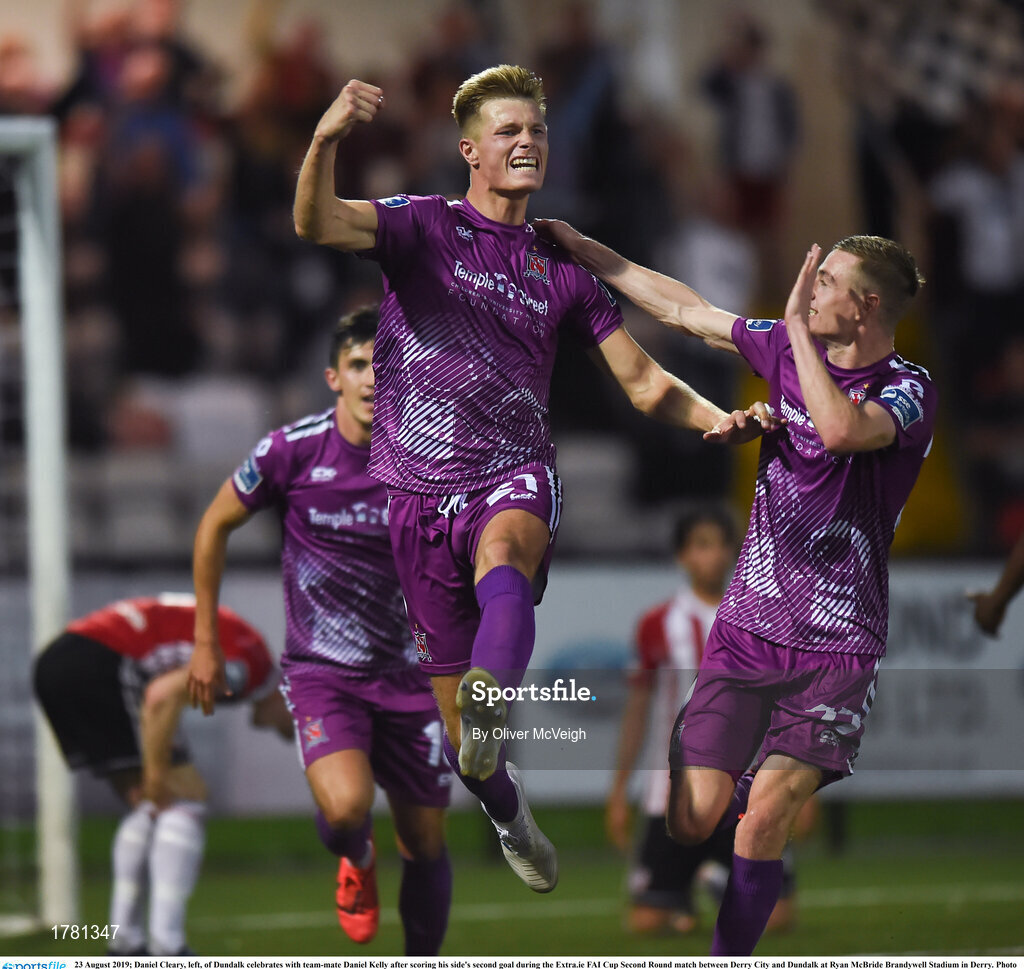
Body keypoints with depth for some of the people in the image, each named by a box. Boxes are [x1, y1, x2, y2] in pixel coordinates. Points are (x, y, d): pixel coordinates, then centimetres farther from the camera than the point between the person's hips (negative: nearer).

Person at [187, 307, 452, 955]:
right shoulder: (292, 451, -10)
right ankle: (357, 861, 12)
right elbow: (216, 526, 6)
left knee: (425, 843, 6)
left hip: (409, 675, 2)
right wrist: (206, 643, 7)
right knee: (345, 808, -26)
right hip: (320, 669, -2)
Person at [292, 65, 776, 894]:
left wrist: (716, 419, -4)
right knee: (447, 693, 5)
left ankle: (489, 707, -67)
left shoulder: (562, 268, 12)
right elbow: (317, 223, -16)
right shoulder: (421, 227, 3)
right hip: (420, 487, 0)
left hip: (516, 476, 0)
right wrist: (326, 140, -37)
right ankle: (510, 814, 36)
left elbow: (642, 380, 16)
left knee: (505, 547, -38)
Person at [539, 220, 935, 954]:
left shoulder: (910, 390, -10)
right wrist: (580, 248, 22)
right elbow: (680, 308, 18)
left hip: (837, 647, -4)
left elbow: (841, 429, -33)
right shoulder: (788, 351, 6)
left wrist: (797, 325, -25)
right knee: (693, 818, -7)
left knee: (765, 817, -17)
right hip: (747, 625, 4)